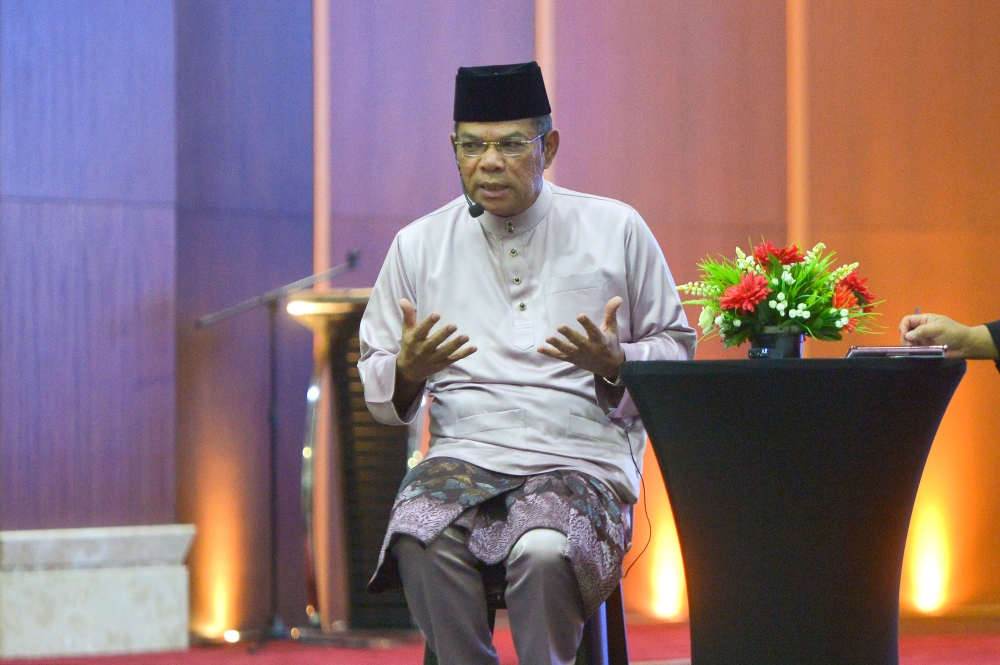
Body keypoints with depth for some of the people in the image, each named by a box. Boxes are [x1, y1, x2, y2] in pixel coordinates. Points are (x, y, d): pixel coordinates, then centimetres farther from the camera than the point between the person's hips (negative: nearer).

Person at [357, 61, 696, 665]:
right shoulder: (418, 245, 13)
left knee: (544, 549, -36)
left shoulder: (616, 230, 9)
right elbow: (375, 388, 17)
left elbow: (677, 347, 13)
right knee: (422, 540, -33)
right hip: (464, 451, 2)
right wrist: (408, 371, -7)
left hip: (582, 458, -2)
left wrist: (614, 362, -8)